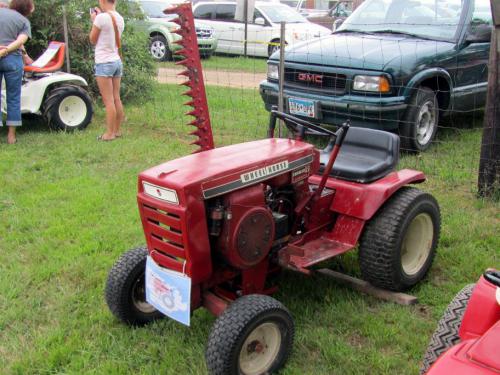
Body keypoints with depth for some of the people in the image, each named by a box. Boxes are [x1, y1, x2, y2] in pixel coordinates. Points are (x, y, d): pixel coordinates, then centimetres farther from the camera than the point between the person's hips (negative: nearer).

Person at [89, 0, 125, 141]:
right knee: (116, 99, 11)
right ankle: (117, 130, 17)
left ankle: (110, 133, 1)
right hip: (117, 62, 7)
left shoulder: (101, 17, -15)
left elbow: (93, 40, -4)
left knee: (108, 101, -3)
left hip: (104, 63, -7)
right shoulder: (120, 19, 6)